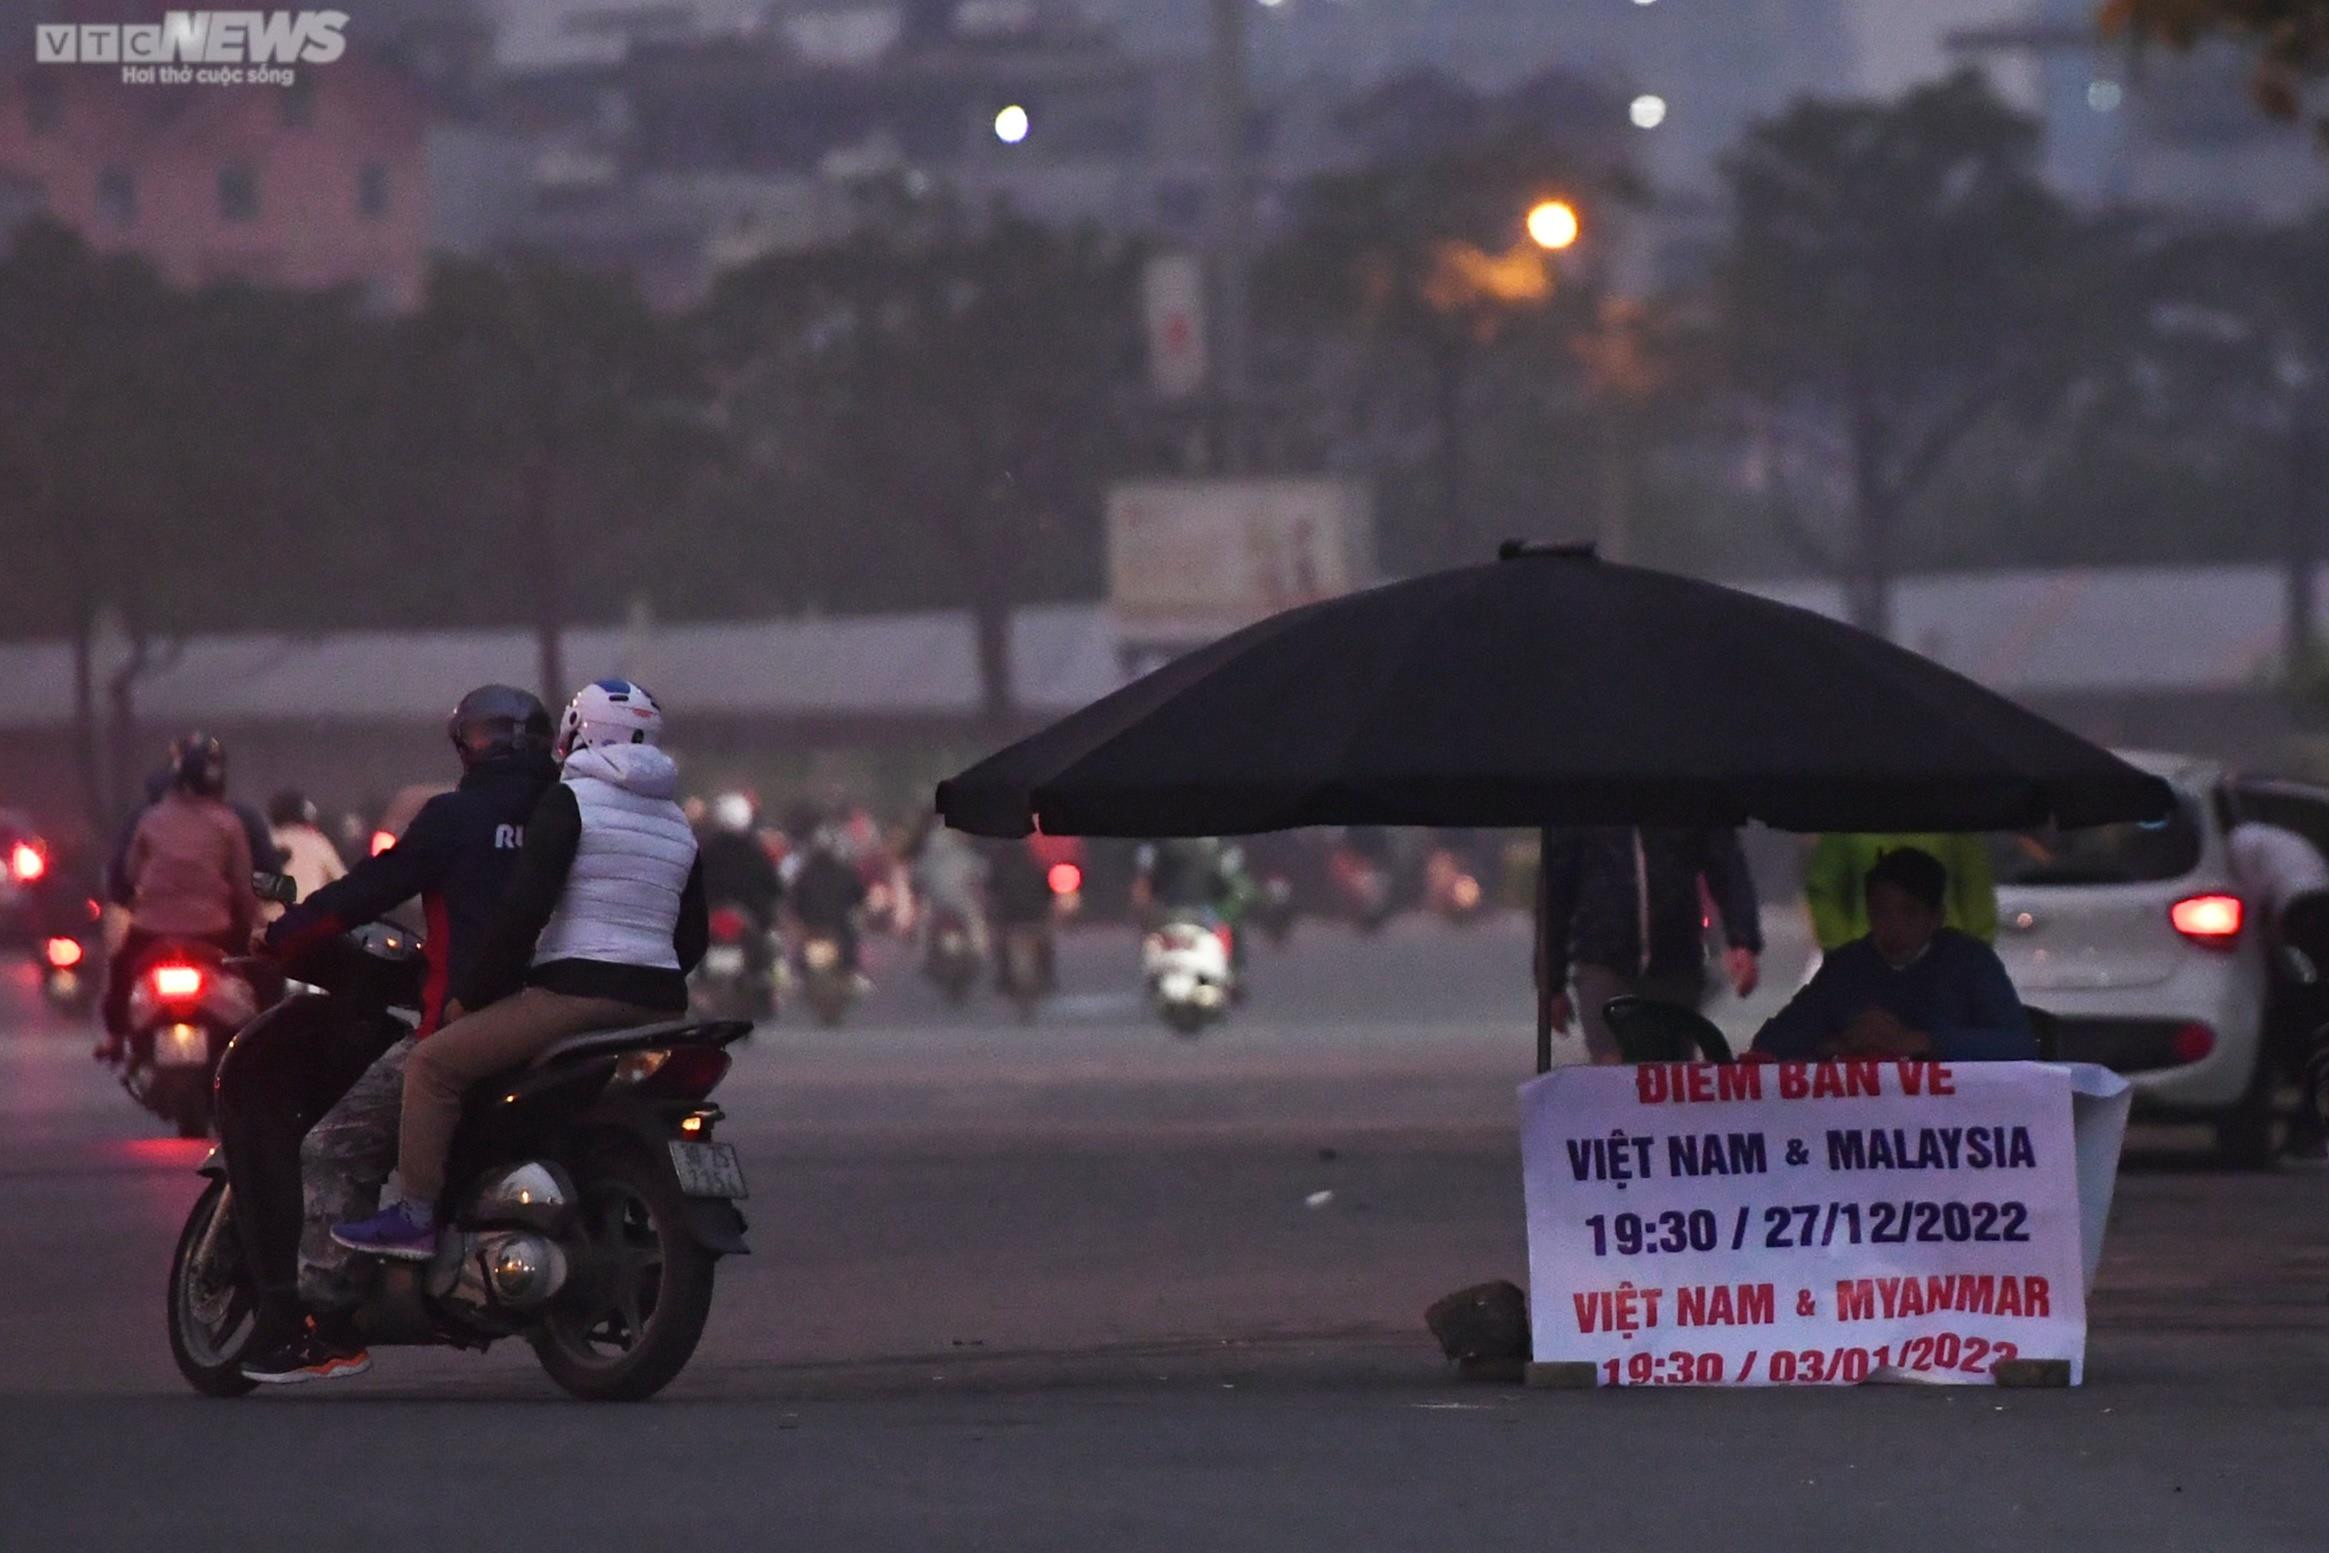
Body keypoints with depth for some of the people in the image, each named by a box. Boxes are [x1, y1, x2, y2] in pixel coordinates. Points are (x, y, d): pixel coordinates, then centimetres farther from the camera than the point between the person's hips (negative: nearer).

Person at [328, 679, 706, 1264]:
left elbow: (524, 907, -12)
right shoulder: (677, 824, 18)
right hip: (658, 1005, 8)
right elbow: (693, 937, 20)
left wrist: (476, 992, -5)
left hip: (580, 992, -8)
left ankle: (415, 1217, -12)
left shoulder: (569, 801, -3)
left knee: (433, 1063, -5)